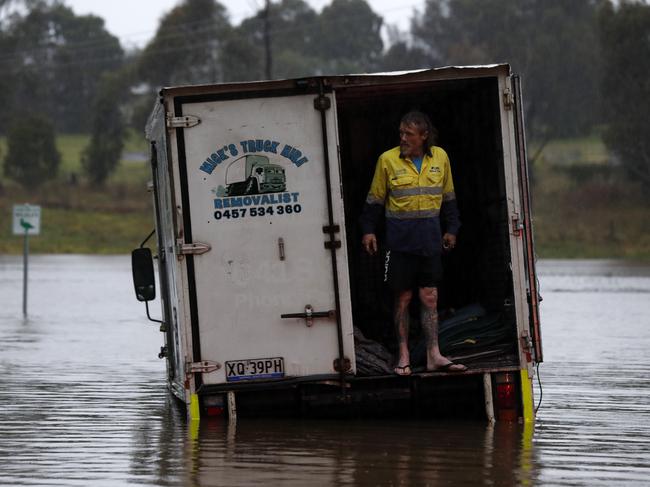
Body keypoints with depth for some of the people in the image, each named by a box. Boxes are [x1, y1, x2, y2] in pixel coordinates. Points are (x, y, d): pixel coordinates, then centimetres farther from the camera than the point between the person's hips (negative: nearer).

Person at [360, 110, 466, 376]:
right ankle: (403, 356, 8)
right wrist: (368, 231, 2)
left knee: (430, 298, 1)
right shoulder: (387, 160, -2)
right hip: (400, 241, -2)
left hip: (430, 239, 2)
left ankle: (434, 355, 4)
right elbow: (375, 199, 6)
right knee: (403, 298, 2)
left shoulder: (440, 157, 6)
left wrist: (451, 229, 17)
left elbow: (448, 197, 17)